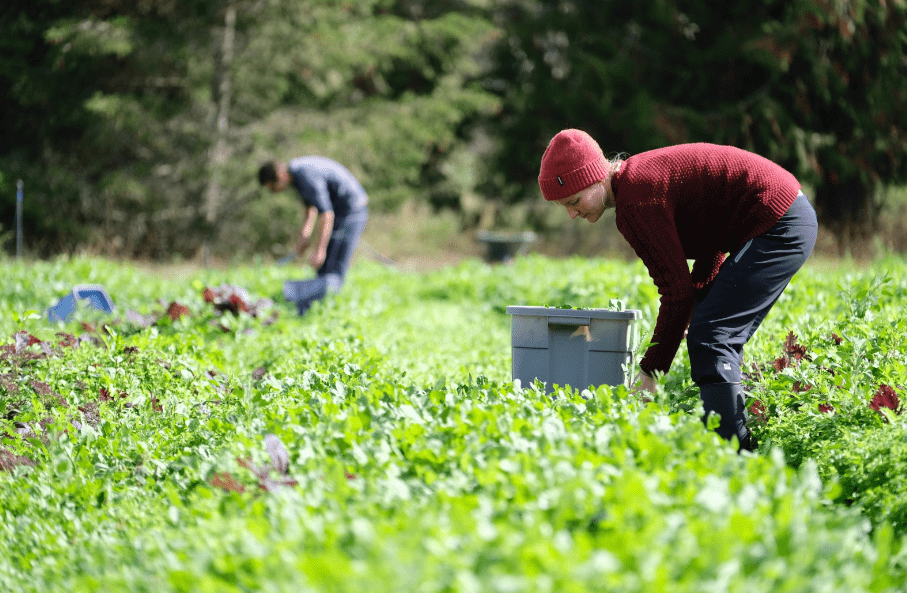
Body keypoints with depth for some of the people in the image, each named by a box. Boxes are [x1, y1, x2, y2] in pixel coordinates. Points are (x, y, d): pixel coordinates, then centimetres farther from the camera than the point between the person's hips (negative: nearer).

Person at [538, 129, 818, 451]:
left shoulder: (635, 201, -19)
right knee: (721, 339, 13)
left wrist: (651, 370, -14)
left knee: (709, 338, -15)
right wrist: (692, 315, 14)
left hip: (778, 225, -10)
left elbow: (678, 289, -20)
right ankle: (743, 451, 14)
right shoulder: (638, 179, 11)